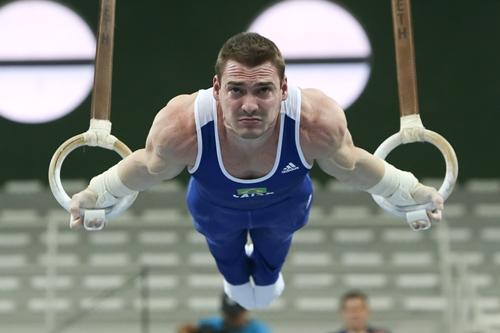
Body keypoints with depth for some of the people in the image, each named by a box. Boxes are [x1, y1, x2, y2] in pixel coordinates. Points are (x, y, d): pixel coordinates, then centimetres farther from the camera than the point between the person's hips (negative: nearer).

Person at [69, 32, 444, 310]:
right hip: (216, 208, 0)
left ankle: (267, 280, 75)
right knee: (226, 251, 36)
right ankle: (237, 280, 74)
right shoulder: (181, 127, -48)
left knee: (275, 245, 37)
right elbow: (148, 167, -23)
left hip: (284, 205, 1)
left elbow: (351, 164, -23)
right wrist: (98, 194, -16)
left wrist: (409, 191, -17)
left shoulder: (318, 121, -47)